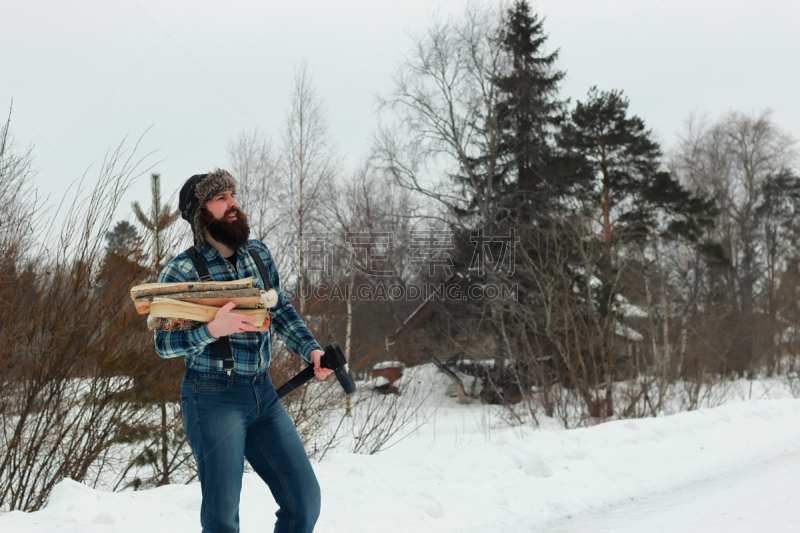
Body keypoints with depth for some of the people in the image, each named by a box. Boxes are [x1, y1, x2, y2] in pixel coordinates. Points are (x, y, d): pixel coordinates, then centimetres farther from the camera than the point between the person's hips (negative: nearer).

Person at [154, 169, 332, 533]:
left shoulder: (259, 253, 9)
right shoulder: (181, 271, -8)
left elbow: (282, 312, 18)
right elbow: (163, 343, -8)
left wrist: (311, 350, 4)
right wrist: (212, 330, -25)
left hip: (263, 393, 6)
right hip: (213, 398, -5)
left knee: (304, 500, 3)